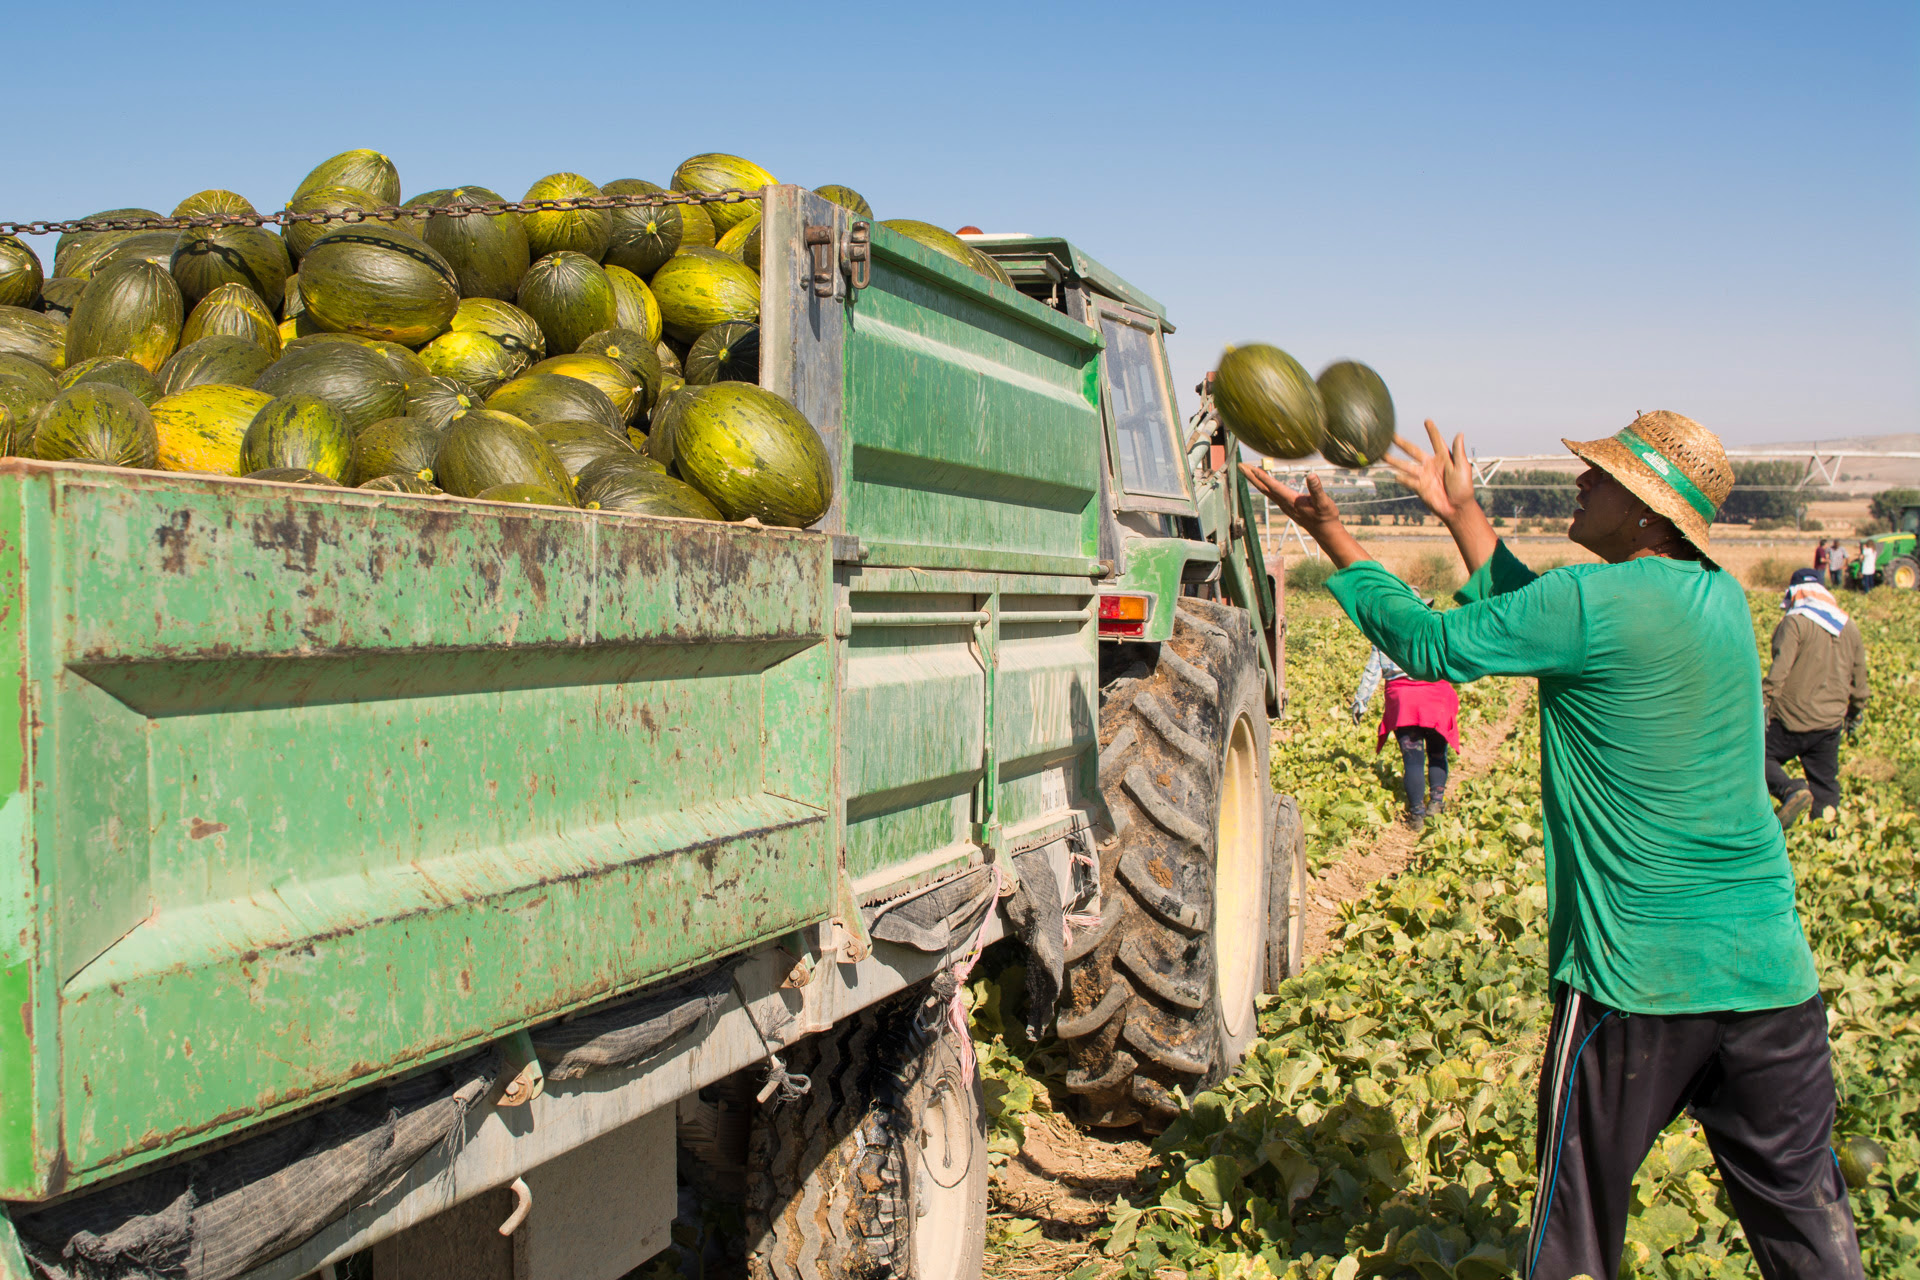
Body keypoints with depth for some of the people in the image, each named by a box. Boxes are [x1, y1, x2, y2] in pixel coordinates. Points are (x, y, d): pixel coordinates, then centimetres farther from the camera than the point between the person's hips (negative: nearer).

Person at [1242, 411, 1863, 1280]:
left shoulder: (1592, 604, -15)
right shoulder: (1720, 598, 7)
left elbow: (1428, 645, -4)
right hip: (1771, 964, 6)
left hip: (1639, 974, -6)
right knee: (1801, 1207, 15)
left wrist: (1329, 532, 6)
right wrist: (1461, 511, 25)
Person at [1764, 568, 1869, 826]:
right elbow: (1859, 677, 19)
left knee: (1762, 757, 4)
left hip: (1793, 720, -6)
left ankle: (1791, 791, -21)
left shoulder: (1794, 623, -9)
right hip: (1832, 722, 6)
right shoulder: (1849, 626, 12)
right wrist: (1856, 711, 31)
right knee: (1826, 781, 14)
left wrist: (1764, 702, -22)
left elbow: (1780, 668, -21)